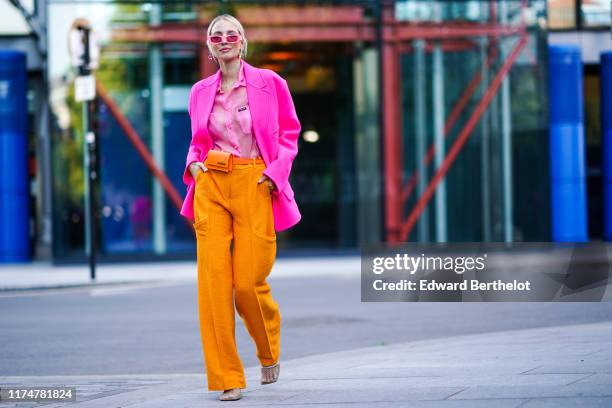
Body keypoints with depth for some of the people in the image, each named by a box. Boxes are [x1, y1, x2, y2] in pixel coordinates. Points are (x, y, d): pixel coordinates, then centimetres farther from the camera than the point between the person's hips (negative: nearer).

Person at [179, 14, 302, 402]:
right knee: (213, 277, -7)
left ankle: (270, 352, 27)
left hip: (256, 184, -3)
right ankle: (227, 379, -1)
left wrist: (274, 173, -9)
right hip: (211, 184, 3)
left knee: (249, 281, -6)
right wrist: (194, 164, 1)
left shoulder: (270, 83, 1)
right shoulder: (201, 91, 11)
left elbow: (289, 136, 6)